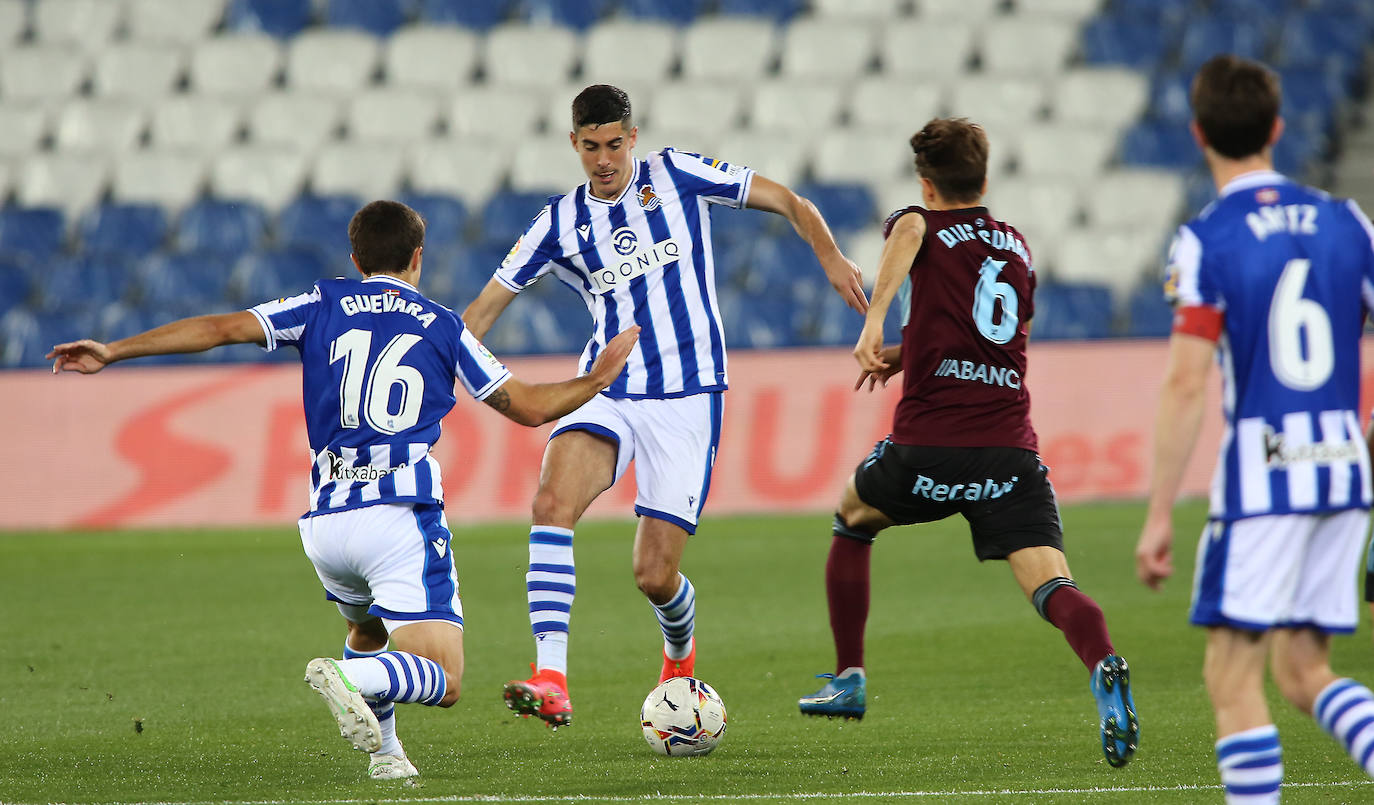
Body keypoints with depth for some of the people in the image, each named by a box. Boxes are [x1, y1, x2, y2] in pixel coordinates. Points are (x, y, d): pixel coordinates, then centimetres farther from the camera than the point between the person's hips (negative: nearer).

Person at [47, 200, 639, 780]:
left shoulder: (324, 305, 13)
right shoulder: (442, 327, 12)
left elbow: (224, 328, 4)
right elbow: (528, 406, 15)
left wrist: (112, 352, 7)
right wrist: (598, 380, 32)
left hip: (325, 521, 3)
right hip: (402, 514, -3)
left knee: (367, 631, 33)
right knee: (443, 680, -9)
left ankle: (384, 751, 15)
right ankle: (351, 678, -36)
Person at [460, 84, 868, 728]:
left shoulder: (676, 176, 3)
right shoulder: (560, 223, 9)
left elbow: (789, 203, 6)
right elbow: (481, 312, 13)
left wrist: (830, 258, -11)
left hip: (687, 397, -2)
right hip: (606, 394, 2)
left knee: (655, 576, -5)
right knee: (552, 500, -30)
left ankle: (680, 652, 34)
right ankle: (550, 681, -36)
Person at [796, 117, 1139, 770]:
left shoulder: (924, 225, 9)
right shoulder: (1017, 247, 24)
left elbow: (908, 232, -18)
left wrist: (874, 323, -27)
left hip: (928, 447, -2)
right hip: (1010, 449, 2)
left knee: (851, 519, 28)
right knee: (1050, 586, -11)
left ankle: (848, 681, 30)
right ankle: (1103, 667, -43)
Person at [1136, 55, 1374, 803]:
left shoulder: (1205, 242, -7)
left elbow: (1185, 384, -12)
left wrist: (1159, 515, -10)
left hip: (1259, 479, -5)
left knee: (1232, 677, -1)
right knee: (1304, 673, 14)